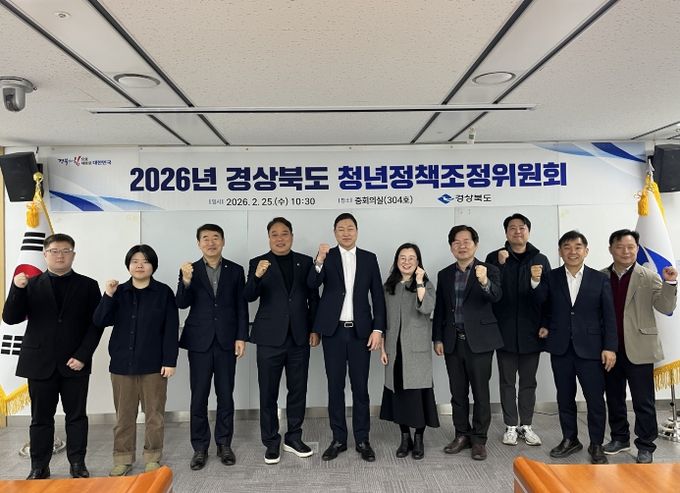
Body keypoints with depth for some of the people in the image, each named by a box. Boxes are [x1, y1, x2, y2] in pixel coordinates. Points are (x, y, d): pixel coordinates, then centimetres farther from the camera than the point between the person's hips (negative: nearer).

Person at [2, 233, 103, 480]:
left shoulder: (88, 285, 2)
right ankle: (39, 467, 22)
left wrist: (82, 356, -10)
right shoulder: (31, 285, 5)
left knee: (76, 416, 7)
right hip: (40, 362, 1)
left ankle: (77, 464, 18)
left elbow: (96, 324, -1)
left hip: (75, 362, -1)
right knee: (40, 418, 9)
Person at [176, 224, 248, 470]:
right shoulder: (189, 270, 2)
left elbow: (242, 306, 3)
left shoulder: (235, 270, 4)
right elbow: (182, 304, -8)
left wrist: (241, 337, -4)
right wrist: (186, 281, -25)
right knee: (199, 396, 5)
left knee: (225, 395, 8)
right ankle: (199, 448, 18)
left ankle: (224, 444, 22)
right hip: (200, 341, 0)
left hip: (226, 340, 1)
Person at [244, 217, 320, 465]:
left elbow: (313, 297, 8)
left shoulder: (305, 262, 7)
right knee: (268, 392, 6)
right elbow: (249, 297, -10)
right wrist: (257, 276, -29)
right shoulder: (258, 263, 1)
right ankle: (271, 442, 19)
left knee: (298, 389, 10)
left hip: (299, 337, 2)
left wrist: (315, 329, 3)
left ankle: (293, 437, 26)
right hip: (270, 337, -2)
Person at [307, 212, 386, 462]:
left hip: (360, 331, 1)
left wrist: (378, 329, -4)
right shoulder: (326, 256, 1)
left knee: (360, 387, 6)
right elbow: (312, 284, -16)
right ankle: (338, 439, 19)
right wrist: (319, 261, -33)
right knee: (335, 386, 7)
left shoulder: (369, 258, 5)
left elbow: (378, 296, 4)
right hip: (333, 331, 0)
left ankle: (362, 440, 18)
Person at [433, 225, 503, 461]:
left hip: (479, 341, -4)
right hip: (453, 341, 4)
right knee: (457, 392, 11)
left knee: (480, 392, 3)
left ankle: (479, 439, 16)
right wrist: (437, 338, 6)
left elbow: (496, 296, -22)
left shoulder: (489, 271, -3)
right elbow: (439, 309, 11)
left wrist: (484, 282, -42)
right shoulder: (444, 274, 10)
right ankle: (462, 435, 24)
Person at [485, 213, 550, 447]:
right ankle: (511, 426, 20)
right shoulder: (494, 258, 1)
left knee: (528, 381, 12)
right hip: (505, 331, -1)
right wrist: (500, 264, -18)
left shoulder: (540, 260, 4)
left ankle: (526, 425, 24)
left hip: (530, 331, 1)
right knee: (507, 381, 9)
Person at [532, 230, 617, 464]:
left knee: (595, 399, 4)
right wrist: (535, 281, -21)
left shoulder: (600, 279, 1)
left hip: (590, 348, -1)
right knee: (565, 398, 12)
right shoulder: (550, 278, 2)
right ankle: (569, 439, 28)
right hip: (560, 348, 1)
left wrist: (610, 347, -5)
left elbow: (609, 316, 1)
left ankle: (596, 445, 21)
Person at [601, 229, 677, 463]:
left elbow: (666, 308, -8)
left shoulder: (649, 277, -2)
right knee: (614, 398, 15)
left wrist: (670, 284, -22)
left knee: (643, 402, 5)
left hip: (638, 349, -3)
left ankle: (645, 446, 20)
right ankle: (620, 438, 32)